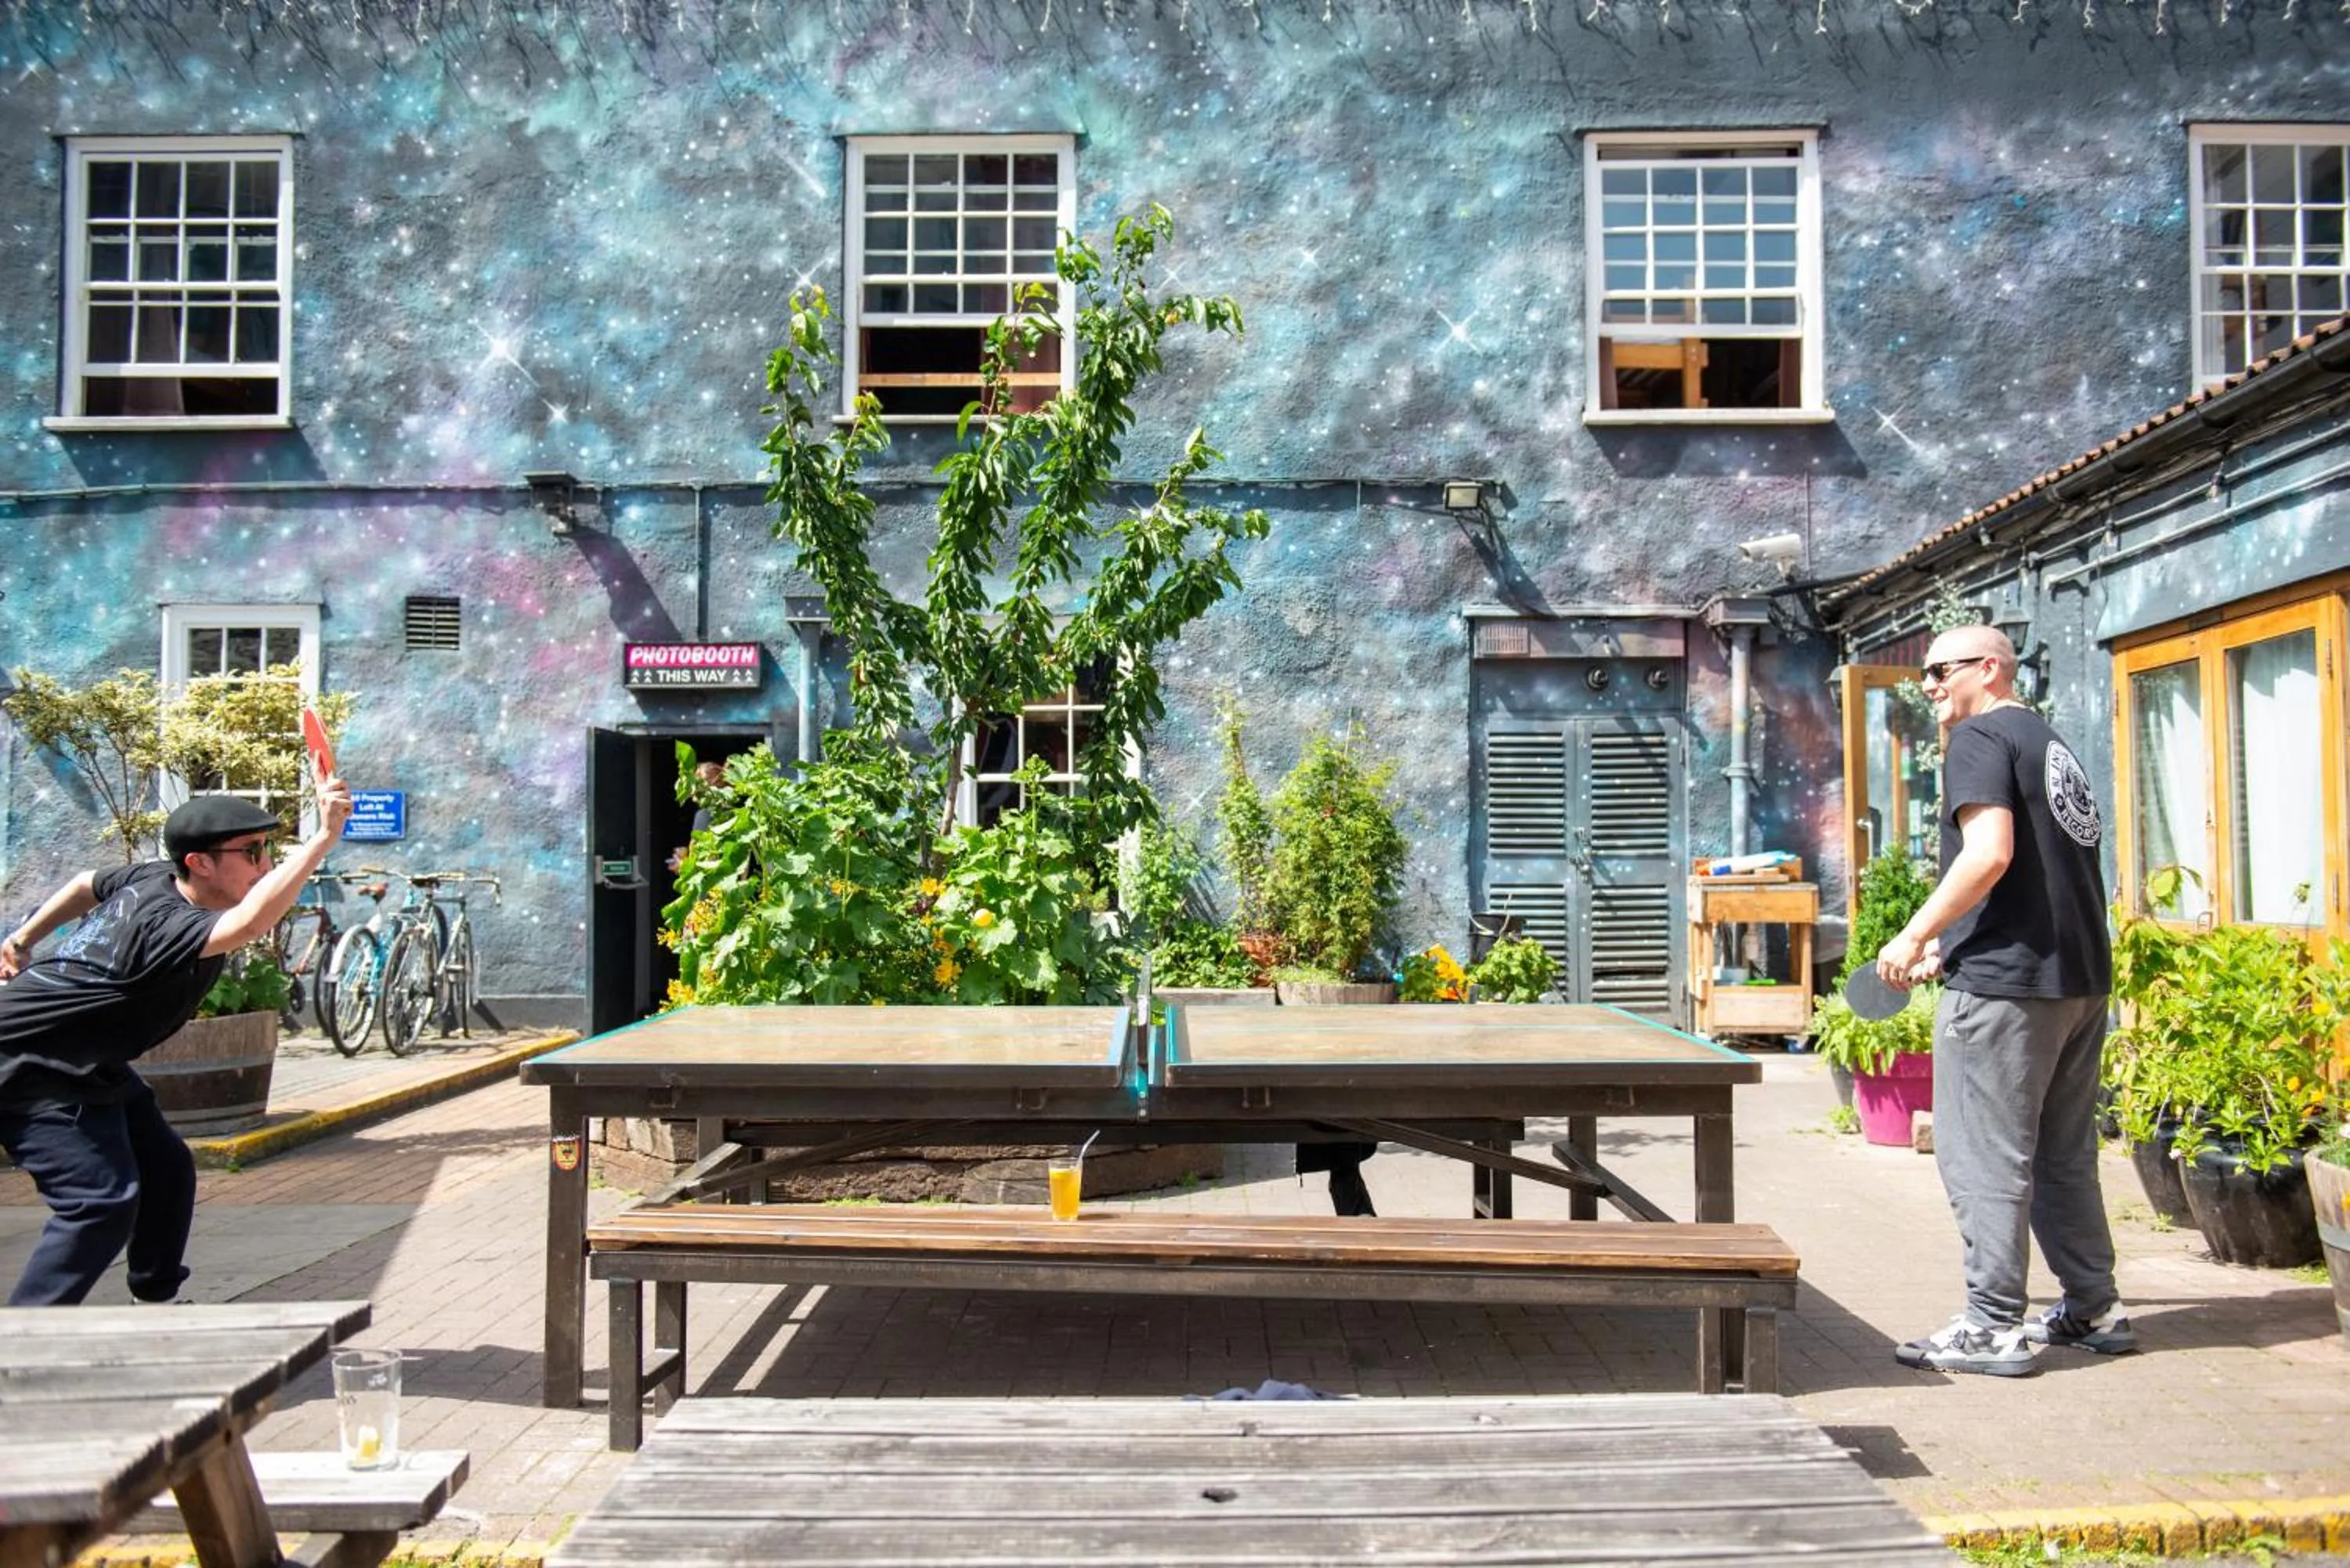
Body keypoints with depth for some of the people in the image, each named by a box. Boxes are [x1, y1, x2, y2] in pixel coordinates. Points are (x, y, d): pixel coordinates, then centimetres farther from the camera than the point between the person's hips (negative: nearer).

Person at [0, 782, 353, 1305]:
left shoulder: (155, 876, -5)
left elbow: (87, 884, 16)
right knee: (102, 1202, -19)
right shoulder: (164, 924, -34)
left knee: (167, 1169, 11)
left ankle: (154, 1301, 27)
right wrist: (322, 838, -59)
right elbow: (250, 923, -55)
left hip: (85, 1062, 10)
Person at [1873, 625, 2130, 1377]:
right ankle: (2095, 1309, 26)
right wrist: (1952, 943, 24)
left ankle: (1995, 1327, -1)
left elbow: (1989, 854, -22)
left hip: (2006, 981, -10)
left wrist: (1915, 937, -15)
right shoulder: (2051, 744, 20)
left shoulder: (1979, 737, -7)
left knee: (1985, 1158, -4)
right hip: (2080, 976, 10)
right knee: (2064, 1154, 18)